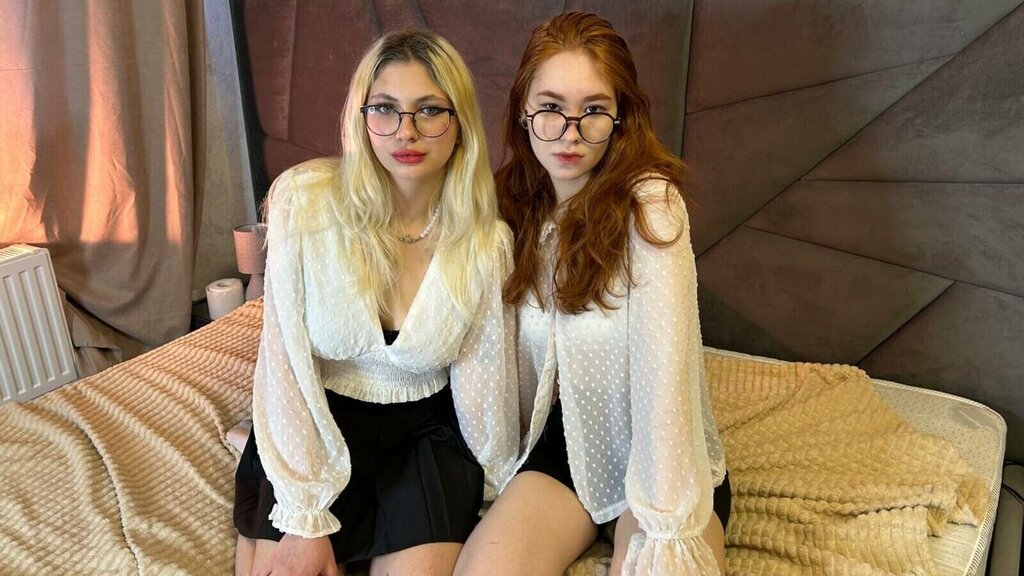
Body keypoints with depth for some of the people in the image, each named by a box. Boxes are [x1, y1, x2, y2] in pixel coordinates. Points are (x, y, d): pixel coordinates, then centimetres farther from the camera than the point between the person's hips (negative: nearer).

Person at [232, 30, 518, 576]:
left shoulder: (488, 241, -11)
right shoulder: (303, 198, -16)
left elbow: (483, 378, -1)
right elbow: (286, 365, -15)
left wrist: (500, 479, 9)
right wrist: (305, 517, -16)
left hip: (427, 431, 1)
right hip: (314, 425, 0)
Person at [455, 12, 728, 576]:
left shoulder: (649, 204, -19)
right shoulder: (516, 205, -2)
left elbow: (662, 378, -26)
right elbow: (515, 351, 4)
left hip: (661, 461, -3)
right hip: (560, 444, 3)